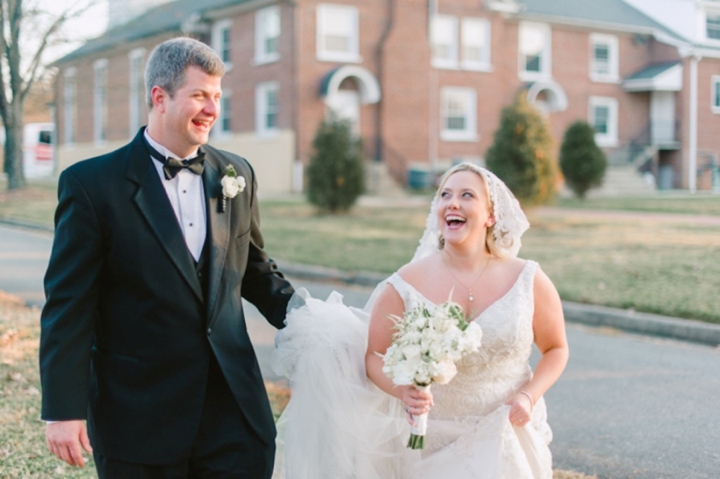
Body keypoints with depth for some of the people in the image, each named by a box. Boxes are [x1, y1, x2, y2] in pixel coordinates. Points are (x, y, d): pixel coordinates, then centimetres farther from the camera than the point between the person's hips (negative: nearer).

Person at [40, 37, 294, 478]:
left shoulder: (237, 175, 7)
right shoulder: (91, 185, -8)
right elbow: (69, 306, -8)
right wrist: (63, 409, -11)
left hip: (235, 405, 4)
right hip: (138, 417, -4)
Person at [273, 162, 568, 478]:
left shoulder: (528, 281, -8)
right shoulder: (407, 285, -10)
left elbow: (556, 349, 5)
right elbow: (375, 356, -3)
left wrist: (528, 396, -12)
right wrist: (404, 392, -23)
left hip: (507, 443, 0)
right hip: (431, 445, 0)